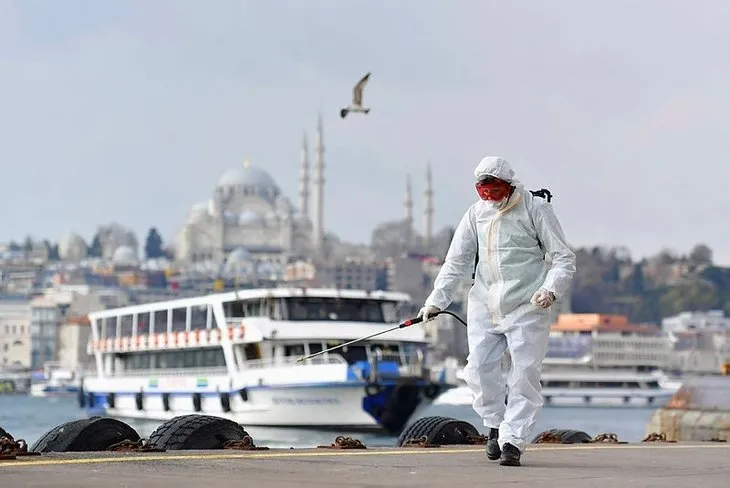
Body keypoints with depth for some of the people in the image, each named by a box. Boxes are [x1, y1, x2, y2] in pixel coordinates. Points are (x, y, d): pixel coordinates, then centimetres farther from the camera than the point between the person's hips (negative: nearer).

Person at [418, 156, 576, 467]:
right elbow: (456, 262, 13)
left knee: (524, 376, -8)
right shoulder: (476, 214, 7)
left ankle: (513, 439, -3)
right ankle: (495, 425, 22)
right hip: (484, 305, 4)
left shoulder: (535, 209, -5)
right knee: (479, 368, 0)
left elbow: (563, 257, -4)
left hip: (528, 305, -4)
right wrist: (437, 299, 4)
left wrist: (551, 289, -20)